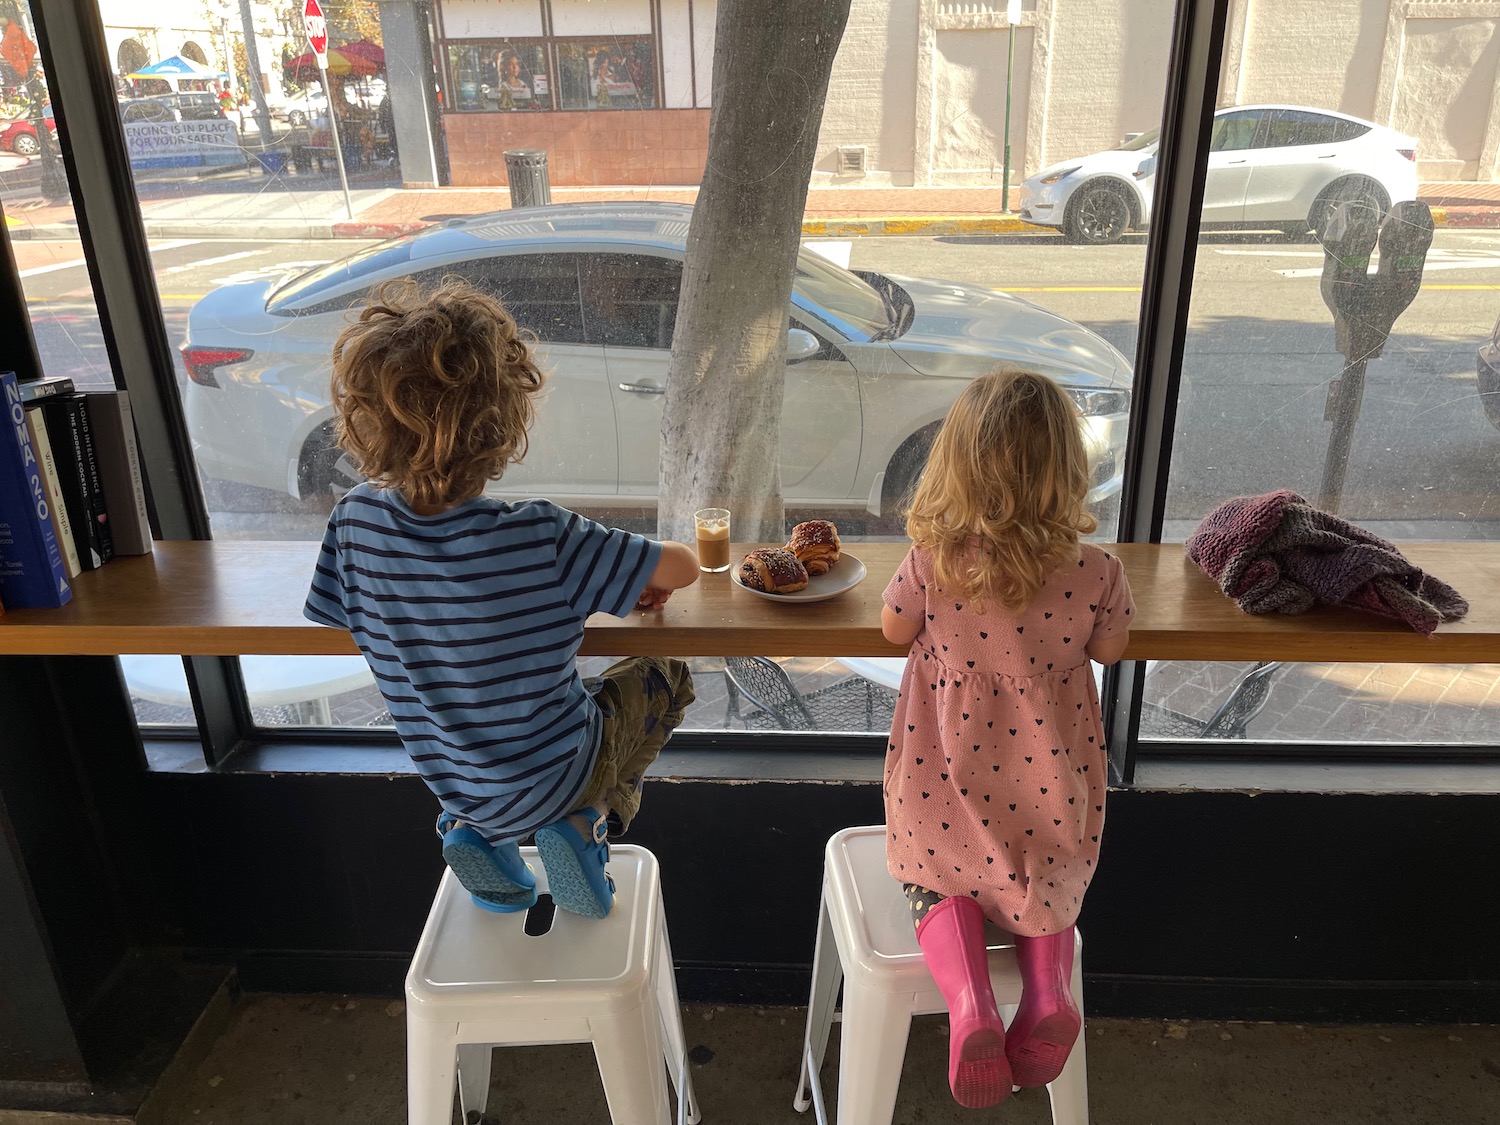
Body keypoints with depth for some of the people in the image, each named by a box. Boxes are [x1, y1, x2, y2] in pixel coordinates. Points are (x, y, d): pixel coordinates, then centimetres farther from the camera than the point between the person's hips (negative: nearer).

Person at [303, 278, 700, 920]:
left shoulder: (356, 522, -17)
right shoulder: (542, 539, -30)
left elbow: (340, 617, 3)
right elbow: (682, 567, -19)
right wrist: (642, 576, 5)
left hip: (450, 781, 5)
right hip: (551, 778, -4)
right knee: (665, 676, 19)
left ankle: (478, 831, 14)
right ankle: (589, 820, 4)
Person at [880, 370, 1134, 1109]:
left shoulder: (932, 562, -21)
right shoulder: (1094, 573, -17)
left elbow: (894, 630, -2)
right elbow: (1109, 650, 1)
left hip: (949, 786, -1)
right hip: (1048, 790, 2)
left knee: (939, 876, 21)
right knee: (1047, 880, 29)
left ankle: (969, 1003, -4)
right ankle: (1047, 992, 4)